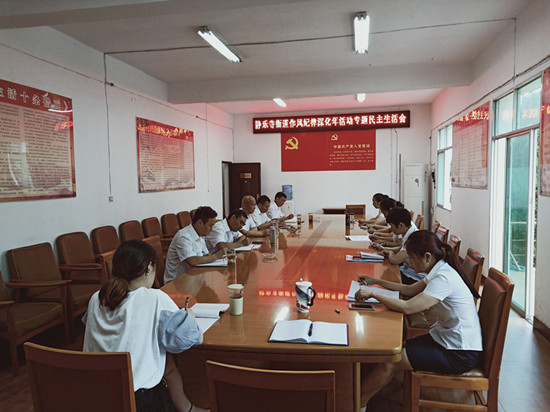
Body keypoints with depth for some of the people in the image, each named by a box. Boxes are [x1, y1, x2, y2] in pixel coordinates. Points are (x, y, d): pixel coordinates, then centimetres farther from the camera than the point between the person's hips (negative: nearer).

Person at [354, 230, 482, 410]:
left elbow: (407, 307, -31)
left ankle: (357, 400, 3)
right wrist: (376, 281, 14)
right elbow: (409, 290, 17)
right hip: (444, 337, 9)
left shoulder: (444, 279, -25)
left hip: (459, 354, -9)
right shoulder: (439, 272, 5)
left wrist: (373, 294, -21)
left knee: (389, 361, -13)